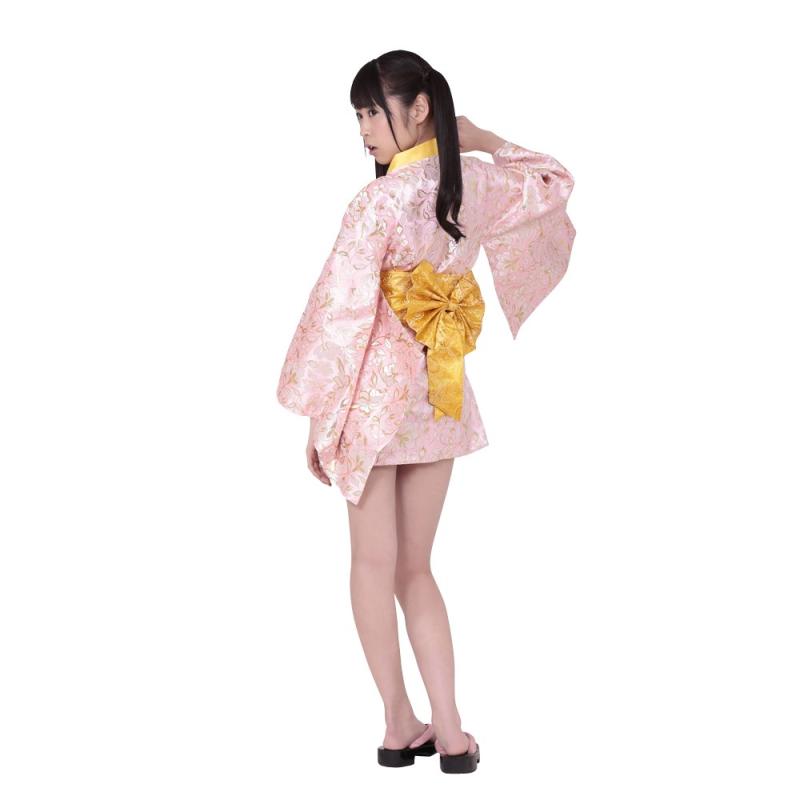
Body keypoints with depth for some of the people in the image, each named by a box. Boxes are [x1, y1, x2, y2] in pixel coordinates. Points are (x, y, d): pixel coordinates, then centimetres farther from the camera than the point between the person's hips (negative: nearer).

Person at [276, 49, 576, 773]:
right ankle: (449, 732, 8)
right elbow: (553, 182, 22)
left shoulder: (379, 202, -17)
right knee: (415, 568, 13)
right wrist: (478, 138, 17)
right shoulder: (476, 185, 0)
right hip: (441, 399, 5)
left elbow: (342, 312, -16)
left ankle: (401, 726, 13)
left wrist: (316, 418, -9)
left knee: (375, 566, 8)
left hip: (375, 395, -5)